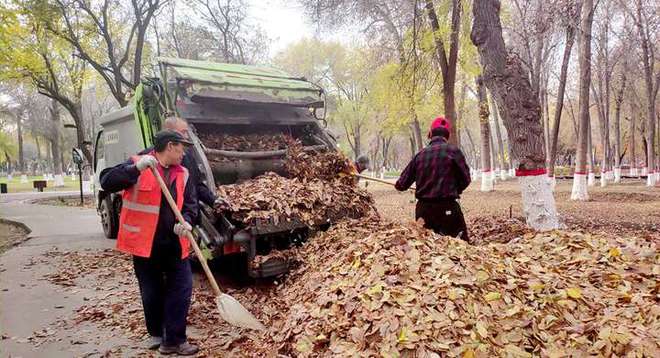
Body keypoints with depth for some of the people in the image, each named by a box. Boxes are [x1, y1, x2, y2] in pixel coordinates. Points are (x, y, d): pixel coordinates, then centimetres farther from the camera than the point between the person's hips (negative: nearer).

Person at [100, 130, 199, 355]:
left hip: (174, 244, 4)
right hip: (145, 243, -4)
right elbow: (107, 183, -15)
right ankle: (156, 334, 33)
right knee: (151, 292, 11)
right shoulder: (137, 165, -5)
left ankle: (174, 340, 12)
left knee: (181, 289, 1)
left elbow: (191, 205, 9)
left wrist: (186, 222, -12)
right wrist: (136, 169, -29)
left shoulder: (183, 174, 8)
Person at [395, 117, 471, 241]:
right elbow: (465, 179, -3)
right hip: (447, 208, -4)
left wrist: (398, 185, 34)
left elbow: (402, 184, 10)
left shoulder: (420, 154, 6)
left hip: (423, 209, 5)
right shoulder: (453, 150, -5)